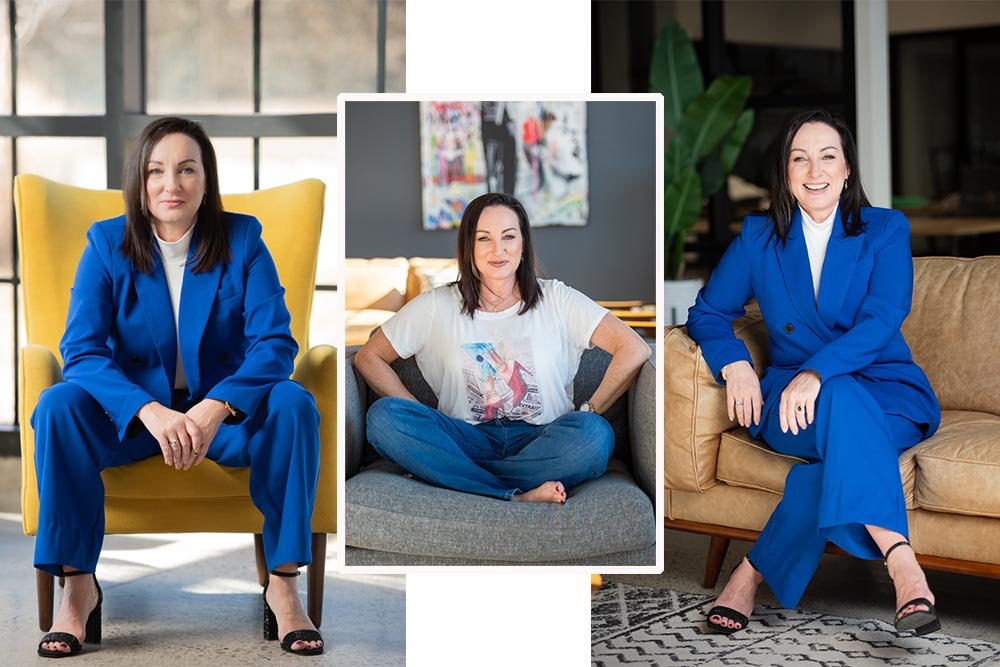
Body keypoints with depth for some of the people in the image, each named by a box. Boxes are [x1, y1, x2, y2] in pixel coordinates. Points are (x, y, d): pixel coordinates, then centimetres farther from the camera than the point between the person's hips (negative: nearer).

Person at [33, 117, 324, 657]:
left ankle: (283, 584, -21)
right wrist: (152, 413, -35)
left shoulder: (242, 239, -7)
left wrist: (213, 410, -35)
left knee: (293, 404, -29)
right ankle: (78, 587, -21)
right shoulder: (107, 243, -7)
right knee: (57, 405, -28)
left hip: (224, 411, 0)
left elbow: (275, 344, -16)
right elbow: (81, 352, -17)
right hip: (132, 414, 0)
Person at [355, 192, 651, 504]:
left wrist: (586, 416, -6)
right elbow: (368, 357, 10)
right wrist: (423, 420, -1)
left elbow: (634, 350, -1)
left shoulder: (556, 300, 6)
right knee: (383, 415, -26)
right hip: (470, 439, 1)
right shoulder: (437, 306, 9)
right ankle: (518, 498, -33)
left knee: (596, 435, -35)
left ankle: (445, 475, -26)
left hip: (539, 441, -1)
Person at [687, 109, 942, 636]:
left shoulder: (886, 230, 3)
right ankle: (902, 564, -48)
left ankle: (754, 573, -36)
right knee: (840, 402, -38)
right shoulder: (758, 237, 10)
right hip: (790, 398, 1)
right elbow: (708, 313, 11)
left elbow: (882, 320, -12)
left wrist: (816, 372, -30)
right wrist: (736, 364, -13)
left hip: (885, 395, 0)